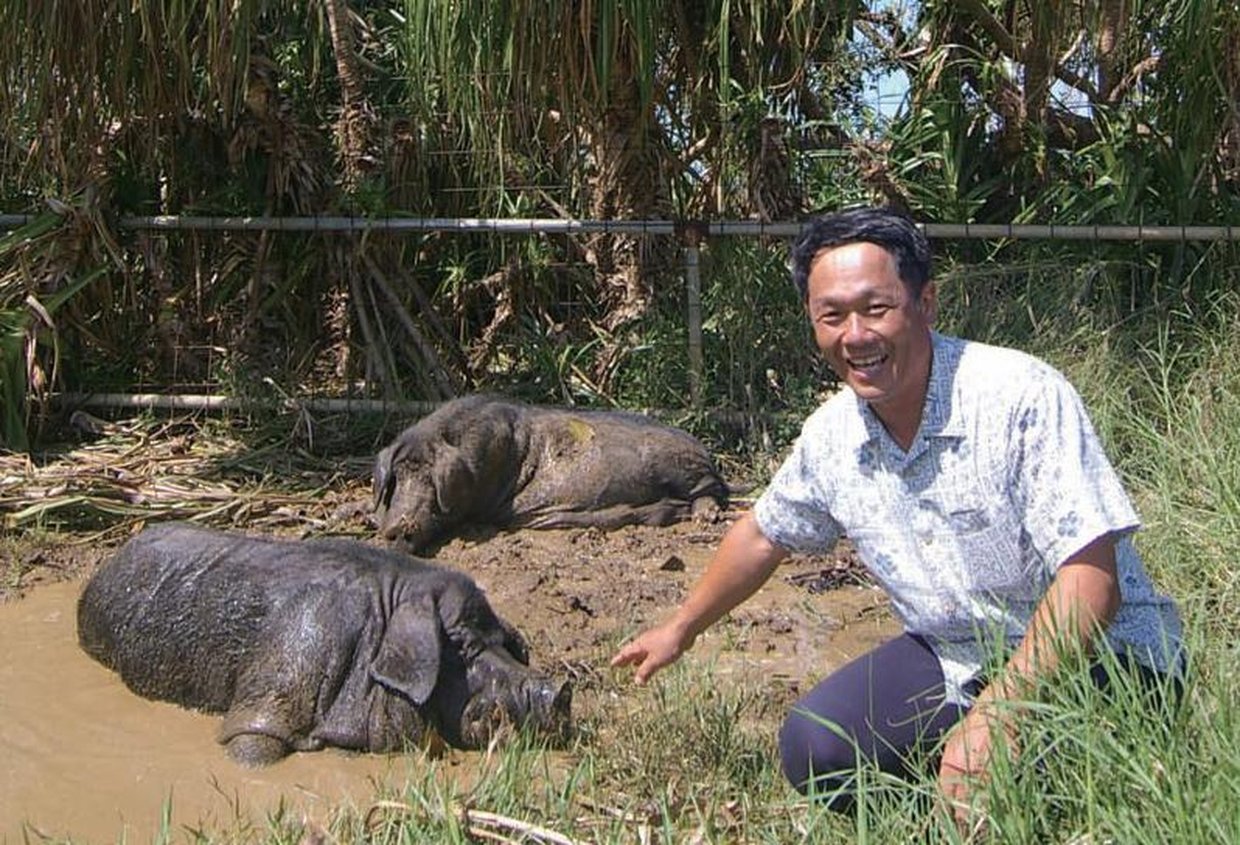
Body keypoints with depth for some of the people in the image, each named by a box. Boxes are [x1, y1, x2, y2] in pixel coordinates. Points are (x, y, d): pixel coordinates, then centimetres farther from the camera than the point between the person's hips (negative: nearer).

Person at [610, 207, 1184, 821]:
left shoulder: (1023, 395, -23)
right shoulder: (830, 435, -3)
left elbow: (1092, 581, -27)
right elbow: (764, 535, 19)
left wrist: (993, 714, -35)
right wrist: (680, 630, 29)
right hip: (954, 659, 6)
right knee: (813, 752, -13)